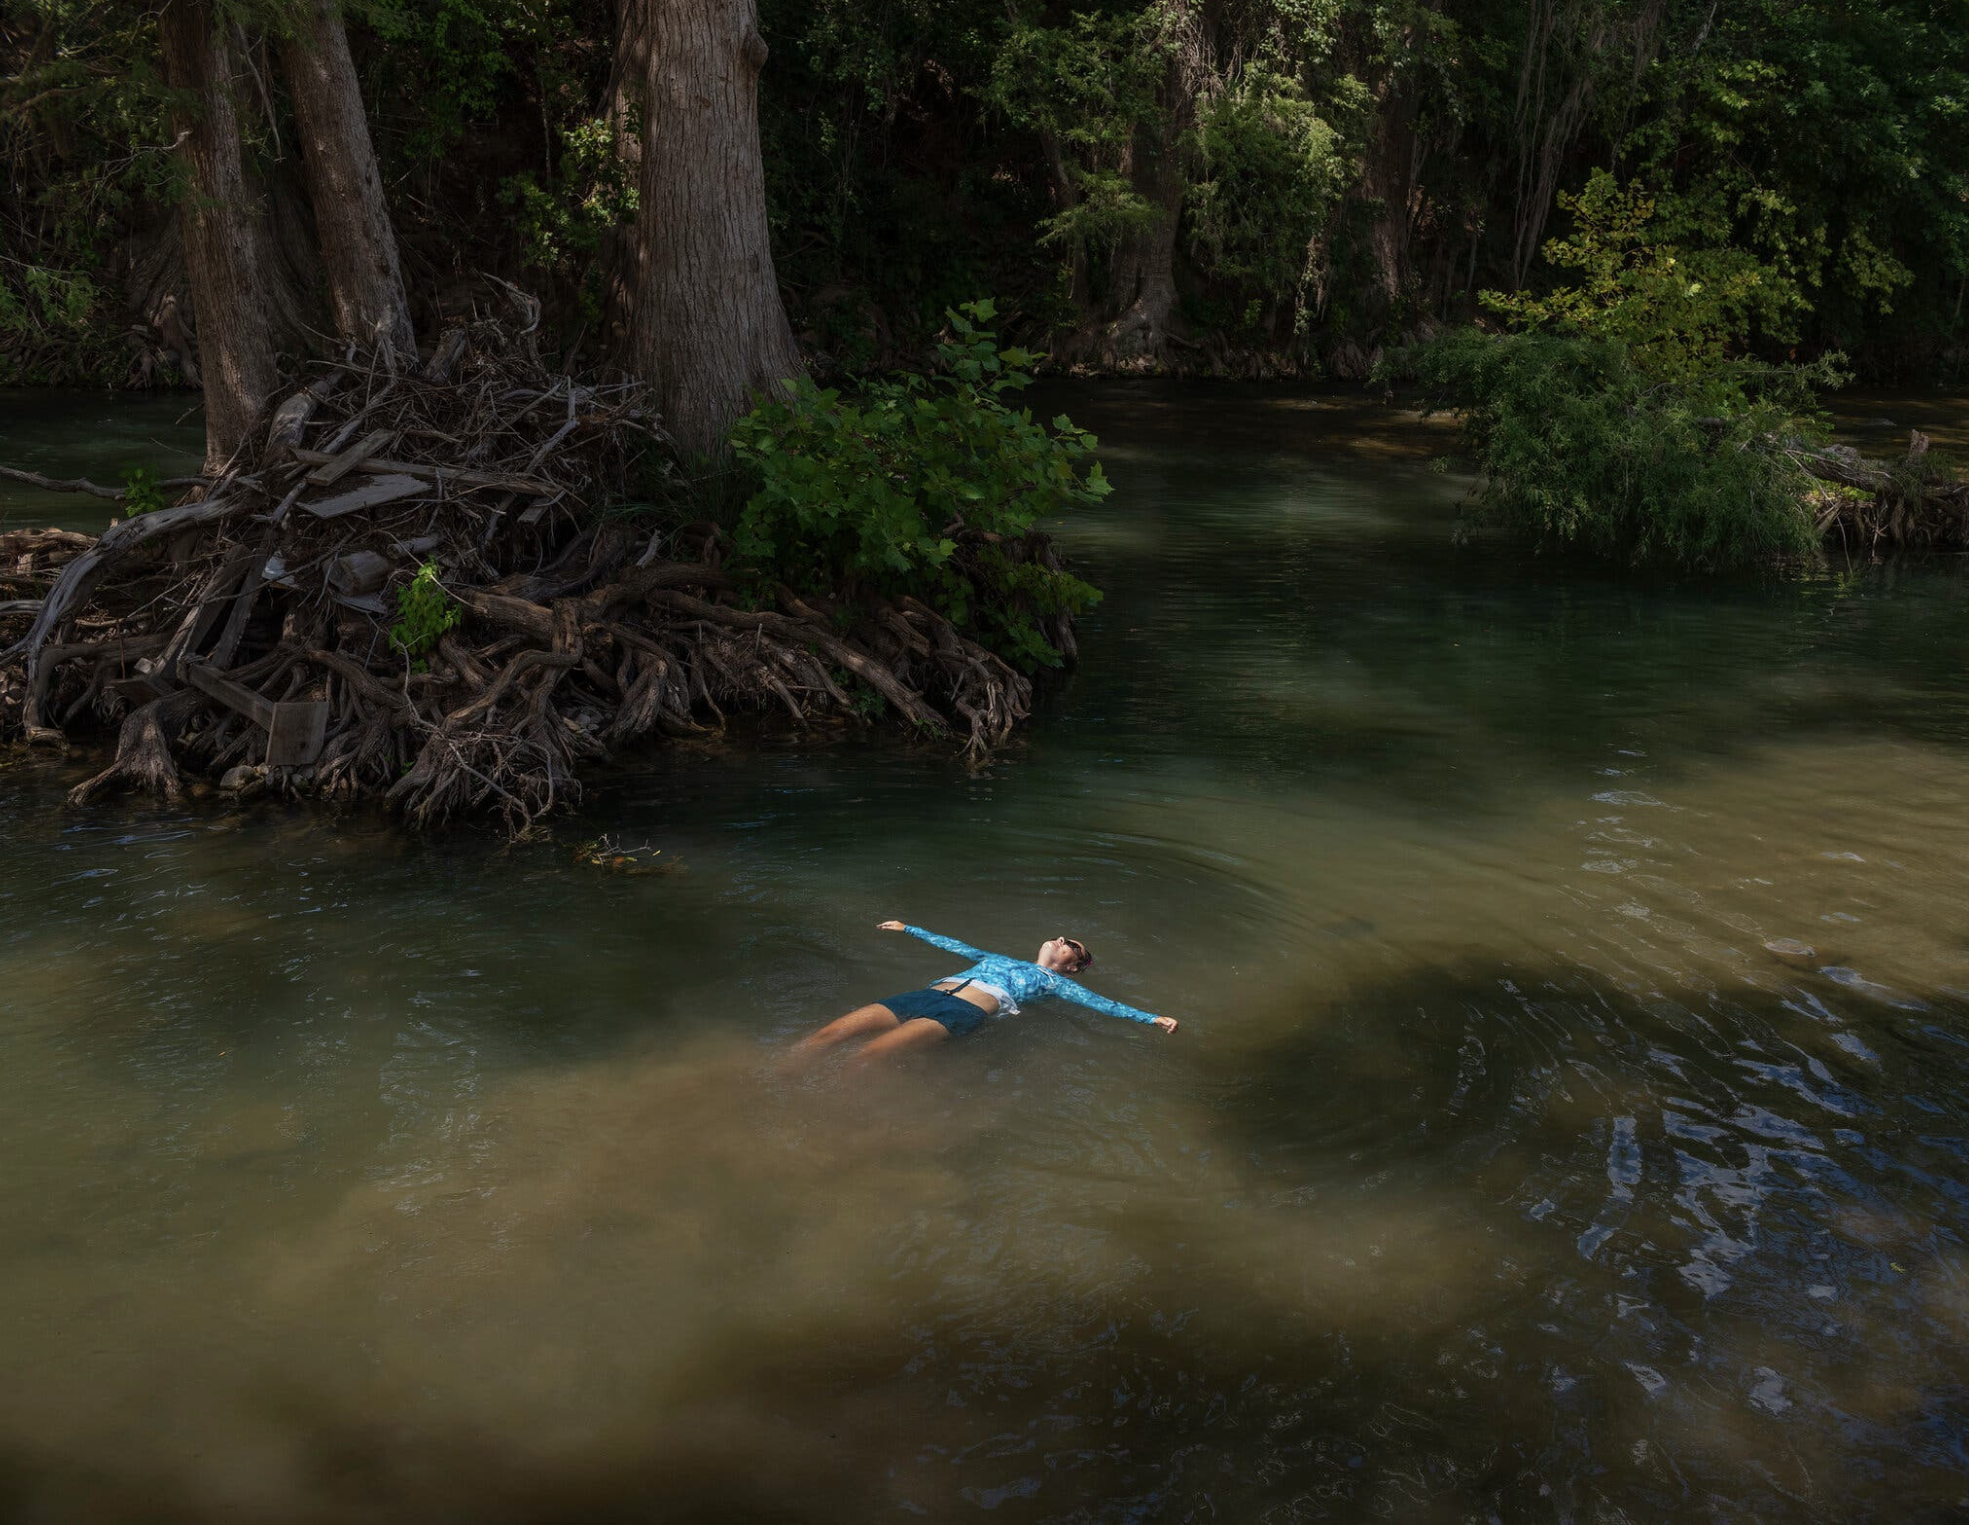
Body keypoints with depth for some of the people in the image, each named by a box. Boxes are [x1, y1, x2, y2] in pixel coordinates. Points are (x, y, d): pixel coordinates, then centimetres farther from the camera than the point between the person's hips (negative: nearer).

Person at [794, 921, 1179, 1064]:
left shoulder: (1054, 982, 22)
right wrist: (909, 929, 59)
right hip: (931, 993, 6)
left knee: (870, 1052, -31)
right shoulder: (1001, 959, 38)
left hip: (967, 1011, -6)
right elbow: (956, 946, 49)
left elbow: (1098, 1002, 10)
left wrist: (1152, 1018, -3)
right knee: (829, 1034, -16)